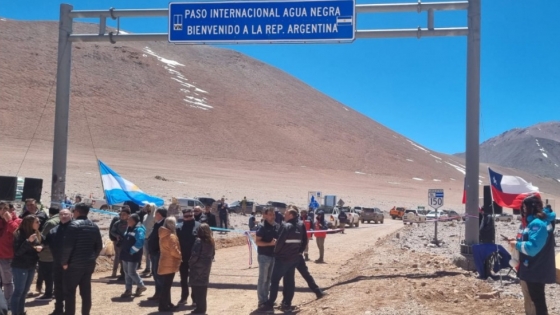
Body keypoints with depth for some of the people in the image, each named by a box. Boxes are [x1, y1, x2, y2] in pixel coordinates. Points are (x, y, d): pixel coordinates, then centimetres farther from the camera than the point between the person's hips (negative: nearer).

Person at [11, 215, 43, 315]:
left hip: (31, 266, 7)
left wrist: (39, 248, -5)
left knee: (24, 291, 13)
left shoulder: (37, 234, 6)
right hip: (20, 267, -7)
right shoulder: (20, 234, -14)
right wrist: (28, 241, -29)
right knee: (18, 291, -5)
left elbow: (39, 246, 18)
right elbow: (17, 252, -20)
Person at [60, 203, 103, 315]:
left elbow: (67, 245, -18)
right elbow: (99, 246, 12)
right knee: (86, 291, 11)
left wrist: (64, 261, -9)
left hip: (74, 264, -6)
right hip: (89, 263, 7)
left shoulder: (74, 225, -12)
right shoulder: (94, 226, 10)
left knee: (69, 291, 2)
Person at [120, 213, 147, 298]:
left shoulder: (139, 230, -15)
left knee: (131, 272, -6)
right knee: (127, 272, 11)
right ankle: (128, 290, 17)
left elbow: (139, 243, -25)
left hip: (133, 255, -9)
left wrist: (132, 251, -21)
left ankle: (141, 286, 14)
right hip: (126, 254, 9)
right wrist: (123, 251, 13)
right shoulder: (129, 229, 14)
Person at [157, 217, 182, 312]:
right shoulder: (171, 236, -20)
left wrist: (178, 254, 15)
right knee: (167, 286, -3)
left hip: (164, 263, 9)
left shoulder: (163, 235, 10)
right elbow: (174, 251, -23)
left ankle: (167, 304, 23)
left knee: (165, 285, 15)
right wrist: (180, 255, -5)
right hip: (170, 264, -9)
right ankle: (164, 306, 1)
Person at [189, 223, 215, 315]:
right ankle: (202, 307, 19)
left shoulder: (199, 241, -15)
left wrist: (190, 263, -4)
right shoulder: (211, 242, 7)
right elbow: (212, 254, 12)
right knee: (203, 287, 14)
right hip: (206, 267, 7)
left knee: (197, 287, -2)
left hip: (198, 267, -7)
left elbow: (195, 255, -19)